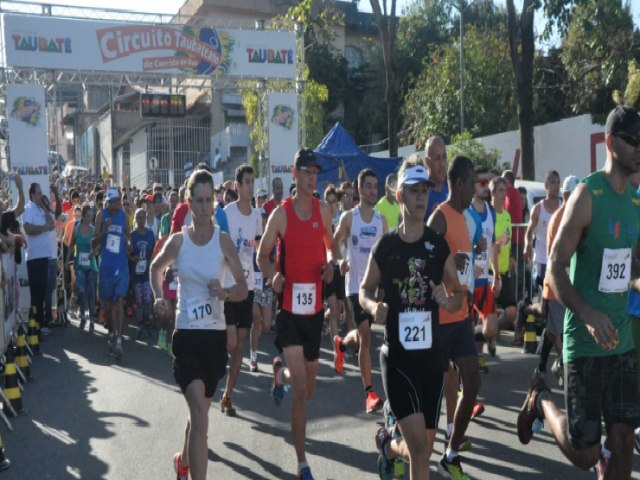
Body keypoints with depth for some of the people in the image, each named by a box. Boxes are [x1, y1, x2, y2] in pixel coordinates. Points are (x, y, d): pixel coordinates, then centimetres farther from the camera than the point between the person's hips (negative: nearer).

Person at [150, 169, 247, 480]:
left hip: (216, 335, 2)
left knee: (199, 411, 20)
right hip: (186, 335, -2)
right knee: (200, 415, -16)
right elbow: (156, 269, 16)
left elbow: (243, 288, -3)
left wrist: (225, 292, -24)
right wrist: (159, 297, -2)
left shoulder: (223, 241, -5)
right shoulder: (178, 241, -4)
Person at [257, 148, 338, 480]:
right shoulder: (281, 213, -7)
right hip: (289, 305, -4)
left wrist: (331, 262, -4)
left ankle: (280, 373, 52)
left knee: (308, 387, 16)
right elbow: (262, 255, 0)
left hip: (315, 306, 5)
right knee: (300, 389, -12)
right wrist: (273, 277, -20)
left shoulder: (323, 210, 4)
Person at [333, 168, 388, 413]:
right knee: (365, 335, -13)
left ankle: (342, 344, 52)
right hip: (356, 284, -4)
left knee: (362, 335, 17)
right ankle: (369, 392, -9)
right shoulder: (349, 217, -5)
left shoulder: (381, 220, 5)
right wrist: (339, 262, -15)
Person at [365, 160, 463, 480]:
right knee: (419, 447, -11)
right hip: (397, 356, -3)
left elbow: (459, 294, 8)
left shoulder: (439, 245, 0)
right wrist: (374, 306, -16)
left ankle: (388, 445, 44)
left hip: (431, 355, 3)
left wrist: (448, 300, -15)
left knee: (424, 449, 12)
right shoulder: (385, 246, -5)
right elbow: (365, 290, 6)